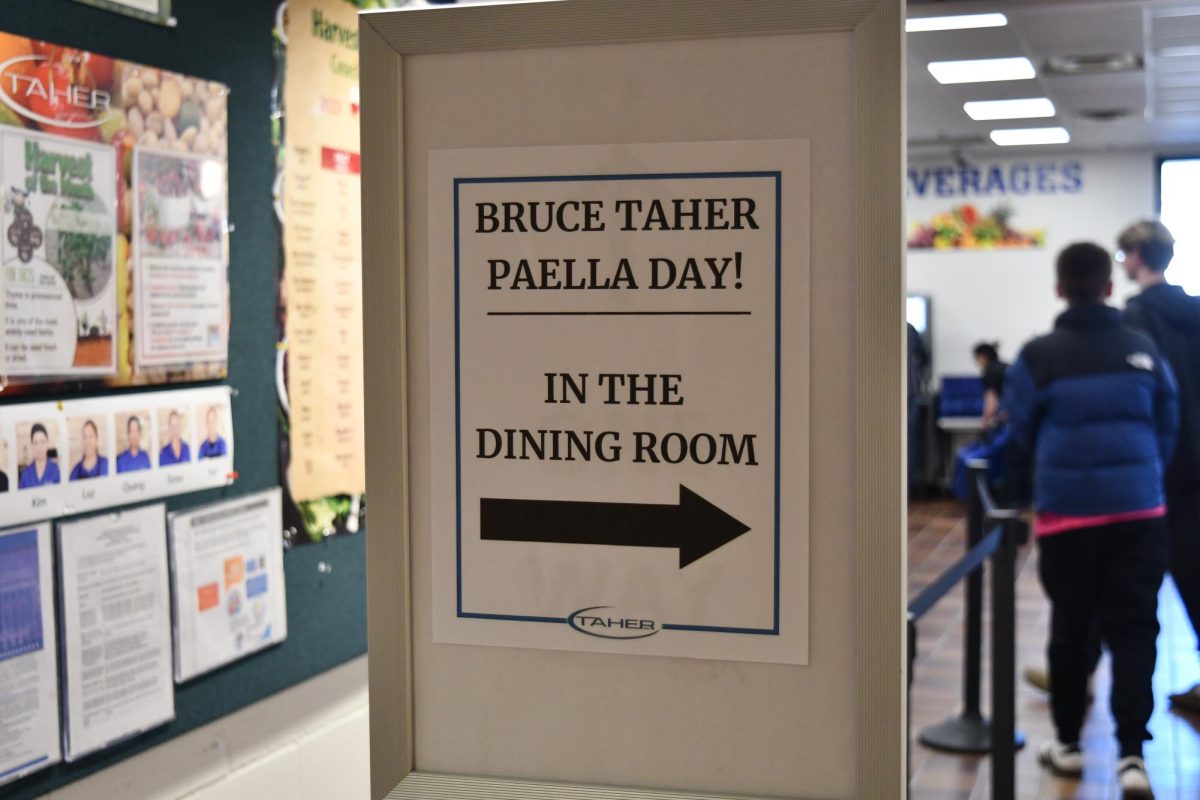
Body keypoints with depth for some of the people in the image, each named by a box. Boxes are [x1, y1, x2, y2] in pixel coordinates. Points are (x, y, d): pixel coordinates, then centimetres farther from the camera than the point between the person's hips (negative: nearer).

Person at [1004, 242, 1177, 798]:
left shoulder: (1039, 356, -3)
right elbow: (1167, 428, 13)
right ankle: (1132, 754, -6)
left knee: (1069, 629, 11)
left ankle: (1068, 743, 21)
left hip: (1067, 511, -1)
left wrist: (1018, 489, 20)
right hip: (1139, 510, 1)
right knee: (1133, 629, 3)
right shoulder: (1144, 350, 4)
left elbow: (1019, 434, 4)